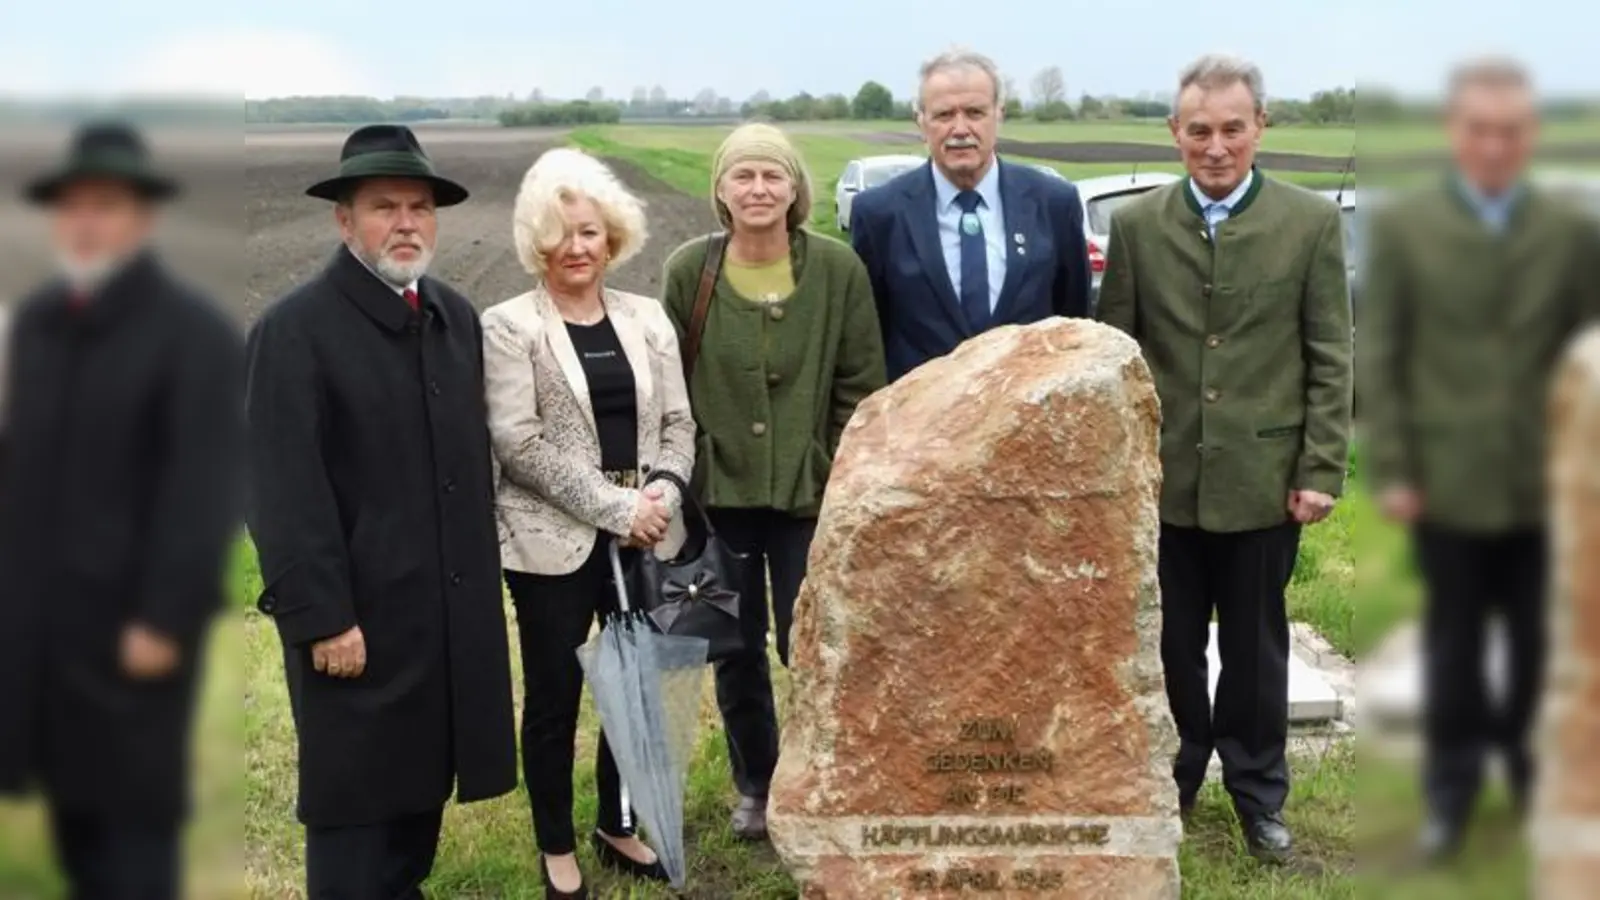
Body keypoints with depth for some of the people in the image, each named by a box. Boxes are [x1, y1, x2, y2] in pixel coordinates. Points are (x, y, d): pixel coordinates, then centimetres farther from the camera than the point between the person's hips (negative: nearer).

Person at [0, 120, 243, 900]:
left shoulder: (195, 332, -11)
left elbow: (206, 489, -16)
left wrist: (167, 618, -18)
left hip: (132, 616, -6)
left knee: (134, 804, 1)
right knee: (67, 789, 14)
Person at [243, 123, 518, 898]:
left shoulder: (457, 316, 10)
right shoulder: (293, 328, -11)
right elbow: (284, 491, -16)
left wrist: (483, 568, 13)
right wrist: (320, 616, -18)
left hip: (452, 607, 6)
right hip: (360, 615, -6)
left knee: (421, 784, 16)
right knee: (357, 803, 4)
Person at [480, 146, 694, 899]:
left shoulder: (646, 318, 9)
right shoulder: (507, 328, -5)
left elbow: (678, 421, 9)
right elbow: (518, 441, -13)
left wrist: (664, 492, -11)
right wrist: (615, 507, -16)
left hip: (645, 538, 4)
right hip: (554, 542, -4)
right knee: (555, 698, 6)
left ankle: (619, 827, 31)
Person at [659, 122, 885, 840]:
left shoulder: (838, 269, -7)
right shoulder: (687, 272, -4)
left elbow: (861, 386, -3)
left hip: (810, 492, -1)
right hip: (718, 491, 2)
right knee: (736, 651, 13)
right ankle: (754, 785, 33)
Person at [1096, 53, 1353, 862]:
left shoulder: (1311, 222, -3)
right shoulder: (1136, 225, 1)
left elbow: (1330, 361, -2)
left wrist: (1320, 471, -6)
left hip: (1263, 477, -1)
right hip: (1164, 477, 1)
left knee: (1255, 644, 12)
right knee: (1171, 642, 12)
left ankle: (1257, 790, 28)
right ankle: (1173, 774, 31)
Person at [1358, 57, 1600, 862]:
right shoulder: (1402, 225, 0)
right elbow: (1377, 358, -2)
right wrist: (1391, 469, -7)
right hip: (1449, 481, -1)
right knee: (1453, 644, 8)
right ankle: (1449, 791, 21)